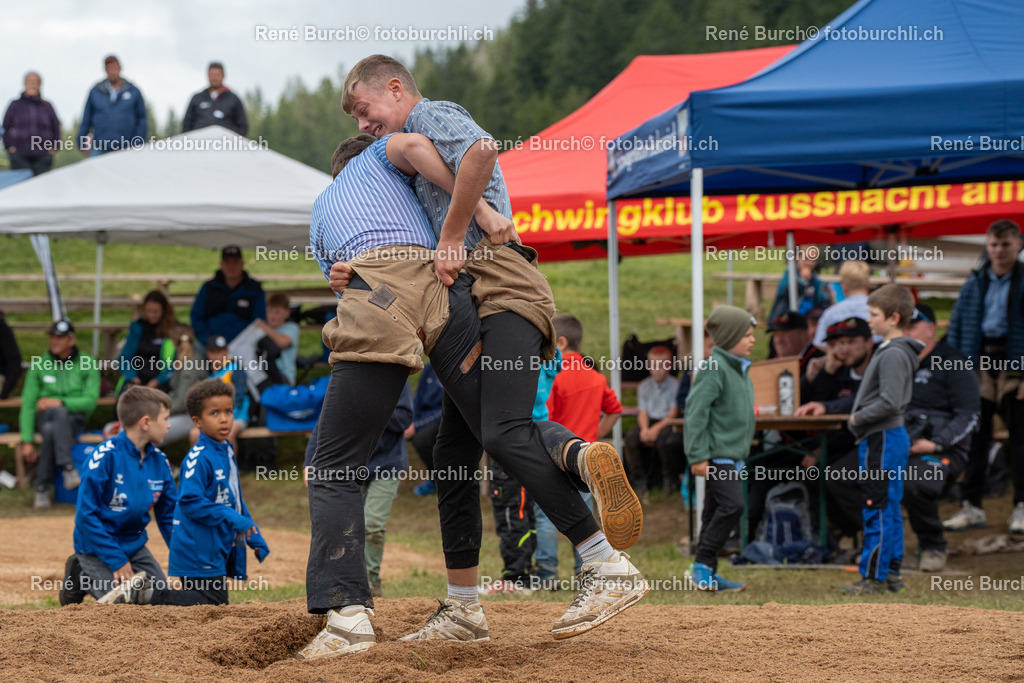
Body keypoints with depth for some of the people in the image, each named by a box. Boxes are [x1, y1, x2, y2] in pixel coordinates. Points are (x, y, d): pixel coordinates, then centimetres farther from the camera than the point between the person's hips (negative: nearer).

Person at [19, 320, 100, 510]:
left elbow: (90, 401, -8)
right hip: (44, 416, 1)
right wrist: (26, 441, -10)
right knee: (59, 413, -37)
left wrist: (59, 402, -23)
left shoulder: (87, 364, 1)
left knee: (51, 430, -36)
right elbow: (28, 405, -1)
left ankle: (42, 487, -26)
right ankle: (67, 467, -42)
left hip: (74, 418, -1)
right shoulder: (39, 366, 3)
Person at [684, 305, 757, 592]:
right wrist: (698, 456, -21)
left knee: (716, 510, 10)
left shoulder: (740, 369, 16)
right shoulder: (714, 368, -13)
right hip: (717, 454, -9)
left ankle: (706, 573, 14)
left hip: (733, 455, 9)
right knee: (732, 505, -17)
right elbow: (697, 412, -17)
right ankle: (702, 565, -10)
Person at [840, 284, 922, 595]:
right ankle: (891, 573, 18)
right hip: (889, 437, 11)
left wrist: (858, 418, -13)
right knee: (889, 510, 13)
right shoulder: (889, 351, 15)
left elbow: (889, 402, -24)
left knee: (878, 509, -6)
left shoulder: (894, 355, -17)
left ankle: (874, 577, -3)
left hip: (882, 440, -11)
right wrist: (859, 415, 12)